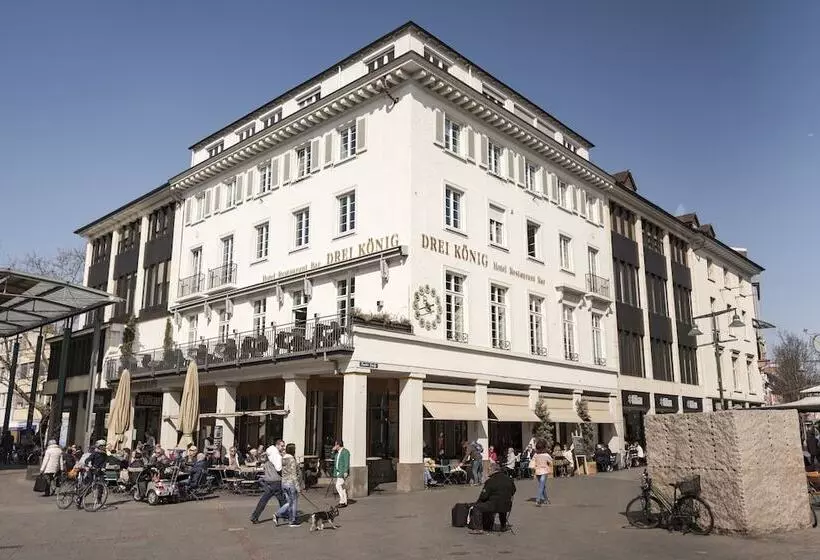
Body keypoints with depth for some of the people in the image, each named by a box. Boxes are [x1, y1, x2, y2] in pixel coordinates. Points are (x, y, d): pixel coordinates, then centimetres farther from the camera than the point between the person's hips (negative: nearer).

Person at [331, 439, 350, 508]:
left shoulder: (345, 451, -12)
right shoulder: (337, 452, 14)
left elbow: (347, 462, -17)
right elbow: (333, 458, 22)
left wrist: (345, 472, -23)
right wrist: (333, 451, 8)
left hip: (343, 472, -9)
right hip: (338, 472, 9)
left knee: (338, 486, -14)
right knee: (342, 487, 9)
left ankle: (342, 501, -9)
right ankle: (344, 502, 12)